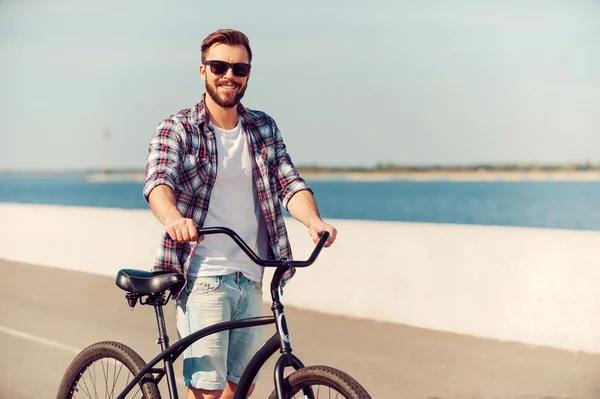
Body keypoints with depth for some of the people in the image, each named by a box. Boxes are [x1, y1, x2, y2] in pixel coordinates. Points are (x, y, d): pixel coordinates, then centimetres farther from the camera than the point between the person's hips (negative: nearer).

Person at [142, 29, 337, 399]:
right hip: (202, 276, -5)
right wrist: (173, 218, -43)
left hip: (250, 278, 5)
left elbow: (290, 183, 0)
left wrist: (314, 220, -22)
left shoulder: (264, 128, 10)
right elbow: (158, 181, -20)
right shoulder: (177, 129, -4)